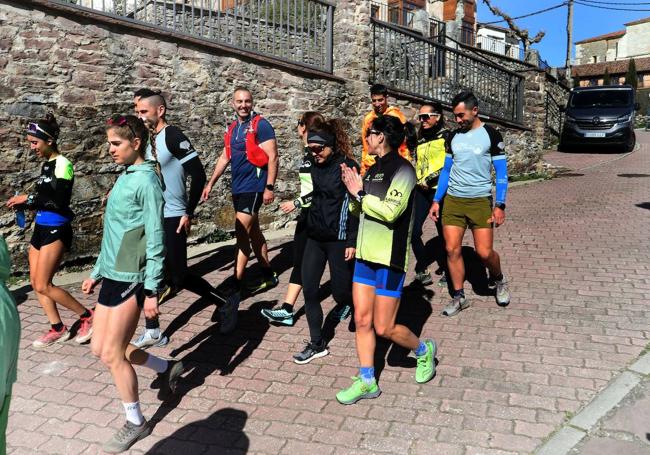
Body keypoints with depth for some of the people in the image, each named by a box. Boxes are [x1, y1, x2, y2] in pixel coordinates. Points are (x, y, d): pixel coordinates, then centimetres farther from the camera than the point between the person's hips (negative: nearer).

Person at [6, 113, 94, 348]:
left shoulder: (62, 164, -14)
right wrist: (25, 203, 6)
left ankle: (87, 316, 5)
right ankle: (58, 329, 19)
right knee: (35, 283, 9)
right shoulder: (46, 164, 13)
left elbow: (59, 201, -22)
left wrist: (28, 198, -16)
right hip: (41, 228, 9)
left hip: (56, 230, -9)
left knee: (43, 286, -8)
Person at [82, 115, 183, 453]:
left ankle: (135, 423, 20)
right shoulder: (123, 177, 11)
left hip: (130, 279, -9)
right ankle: (167, 368, 32)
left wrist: (152, 292, -18)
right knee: (99, 348, 14)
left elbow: (155, 241, -17)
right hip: (112, 276, 9)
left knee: (112, 355, 0)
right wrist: (97, 273, 21)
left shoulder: (146, 181, -14)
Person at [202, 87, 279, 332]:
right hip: (238, 188, 8)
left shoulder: (260, 125, -8)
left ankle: (235, 291, -11)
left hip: (253, 188, -8)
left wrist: (269, 187, -18)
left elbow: (272, 157, -12)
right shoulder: (233, 128, 15)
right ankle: (269, 276, 30)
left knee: (241, 234, -13)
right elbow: (225, 157, 21)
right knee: (253, 233, 16)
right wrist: (210, 183, 17)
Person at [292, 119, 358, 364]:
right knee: (309, 290, 3)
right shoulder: (316, 167, 7)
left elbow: (355, 206, -13)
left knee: (340, 290, 4)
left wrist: (352, 242, -15)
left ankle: (350, 303, 40)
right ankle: (317, 344, 14)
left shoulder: (347, 167, -12)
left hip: (338, 239, -6)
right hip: (315, 237, 6)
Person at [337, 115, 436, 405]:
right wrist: (353, 191, -3)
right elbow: (359, 210, 14)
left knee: (384, 328, 0)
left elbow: (390, 211, -23)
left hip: (389, 258, -7)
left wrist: (360, 194, -13)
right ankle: (367, 382, 21)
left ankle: (424, 350, 28)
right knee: (362, 320, 8)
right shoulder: (373, 169, 11)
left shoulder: (402, 169, -12)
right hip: (366, 254, 7)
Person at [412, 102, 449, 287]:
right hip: (421, 190, 5)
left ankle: (445, 271, 21)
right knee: (413, 230, -5)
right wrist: (418, 180, 8)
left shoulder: (446, 136, -3)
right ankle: (422, 269, 10)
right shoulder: (420, 138, 16)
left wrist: (431, 179, -16)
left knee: (443, 232, 5)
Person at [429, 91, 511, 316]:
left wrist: (500, 205, -12)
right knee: (452, 249, 0)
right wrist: (436, 200, 8)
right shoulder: (453, 137, 8)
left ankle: (498, 280, 26)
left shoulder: (491, 135, -4)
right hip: (452, 200, 4)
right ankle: (459, 297, 14)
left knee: (484, 252, -6)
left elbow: (501, 172, -4)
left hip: (480, 200, -4)